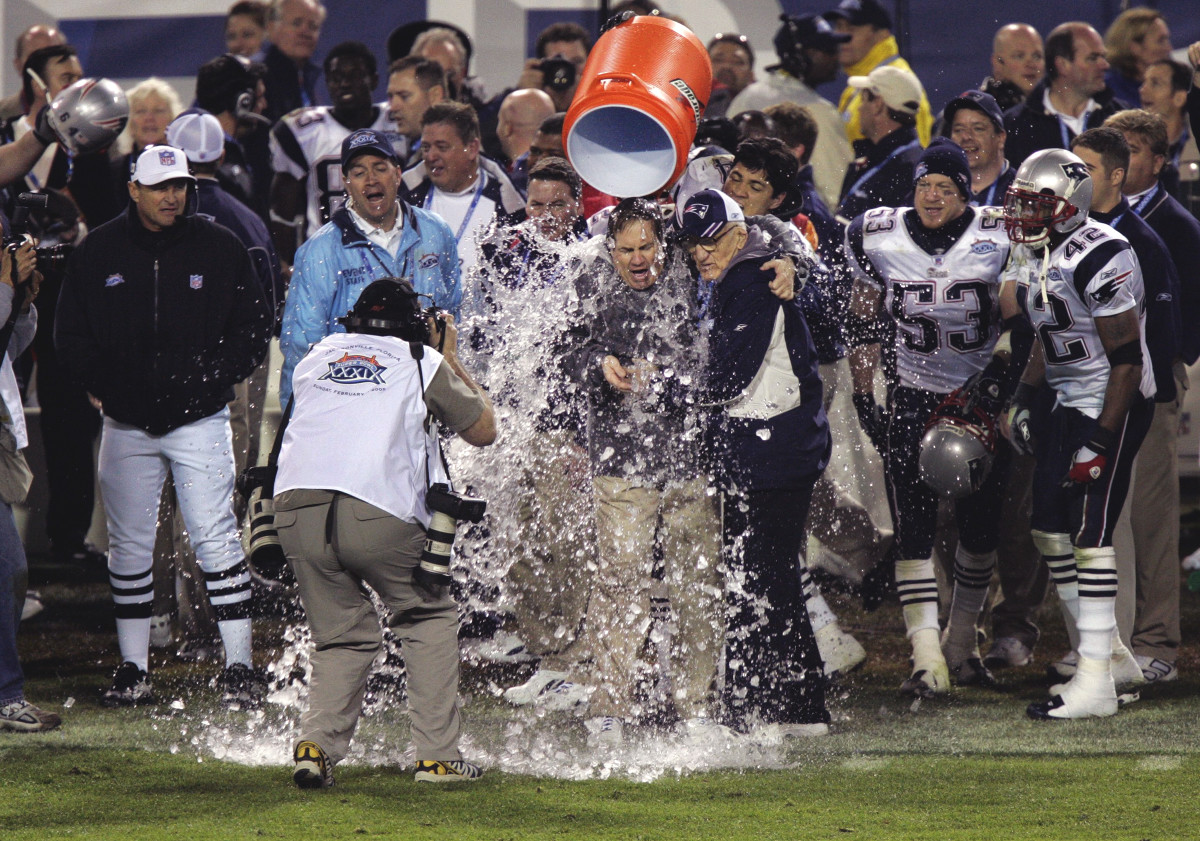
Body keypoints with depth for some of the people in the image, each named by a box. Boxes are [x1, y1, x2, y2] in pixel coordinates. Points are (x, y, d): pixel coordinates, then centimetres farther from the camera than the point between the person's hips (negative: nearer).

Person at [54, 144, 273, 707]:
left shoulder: (219, 248, 1)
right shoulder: (98, 252, 4)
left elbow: (253, 327, 6)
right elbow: (71, 334, 10)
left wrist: (214, 380, -6)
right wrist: (102, 386, -3)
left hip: (198, 421, -2)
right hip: (125, 424, 2)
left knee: (216, 540, -9)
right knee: (128, 547, 5)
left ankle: (239, 667, -7)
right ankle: (132, 670, 14)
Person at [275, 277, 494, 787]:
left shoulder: (316, 357, 26)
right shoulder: (424, 363, 16)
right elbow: (483, 431, 27)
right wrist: (451, 363, 39)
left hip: (296, 508, 3)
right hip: (379, 515, -3)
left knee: (344, 637, 19)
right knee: (429, 620, 17)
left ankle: (316, 743, -1)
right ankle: (437, 755, 10)